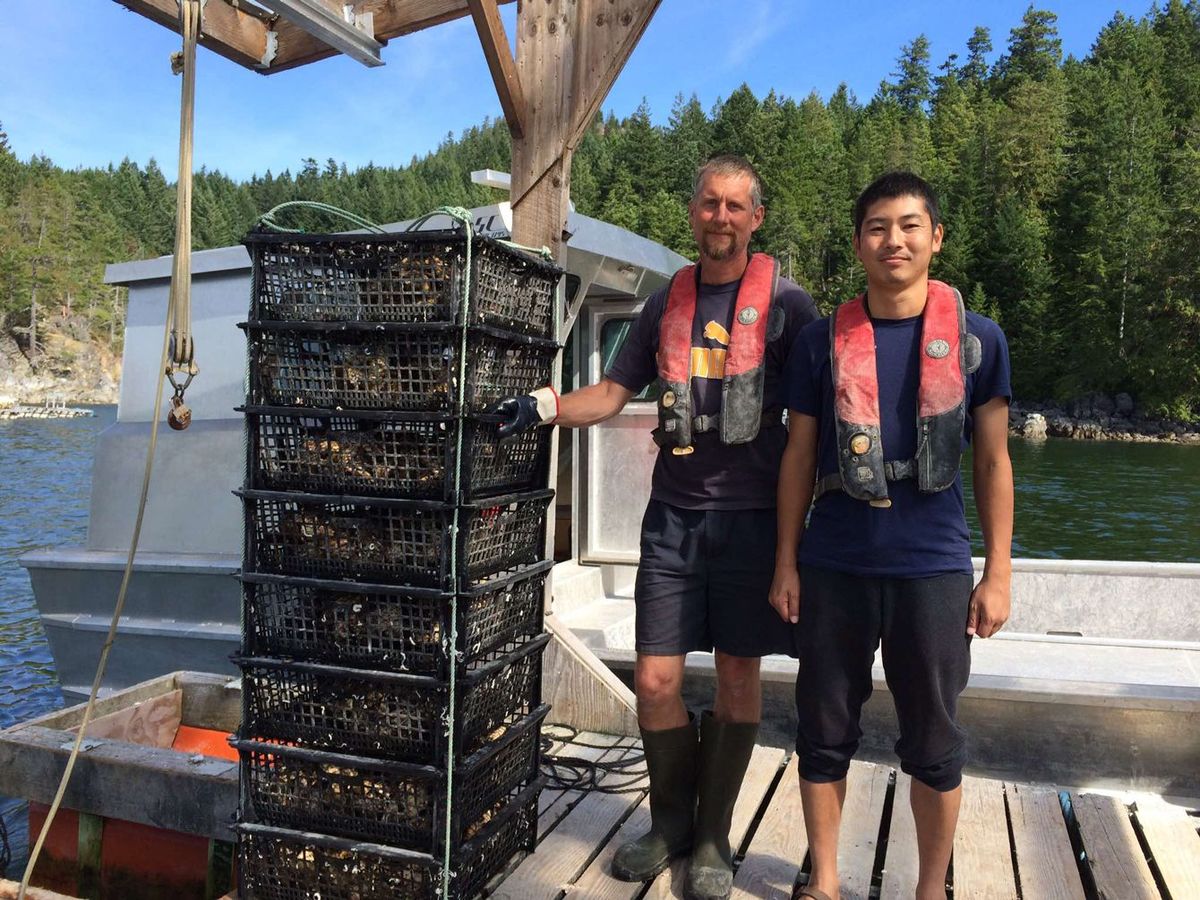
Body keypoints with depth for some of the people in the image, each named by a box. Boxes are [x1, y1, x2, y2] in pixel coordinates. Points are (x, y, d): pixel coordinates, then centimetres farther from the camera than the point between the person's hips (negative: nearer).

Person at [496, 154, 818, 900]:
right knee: (655, 681, 3)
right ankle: (671, 820, 27)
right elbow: (613, 392, 10)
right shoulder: (669, 303, 11)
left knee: (738, 678, 7)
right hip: (674, 515, 3)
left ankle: (714, 837, 25)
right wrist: (546, 407, -7)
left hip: (751, 516, -3)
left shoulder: (784, 301, -1)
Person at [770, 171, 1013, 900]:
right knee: (825, 732, 10)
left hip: (934, 566, 0)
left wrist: (998, 573, 1)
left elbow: (992, 462, 4)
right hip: (835, 566, 1)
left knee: (933, 742, 10)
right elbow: (799, 456, 6)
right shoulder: (823, 341, 3)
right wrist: (787, 562, 3)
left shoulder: (978, 339, 2)